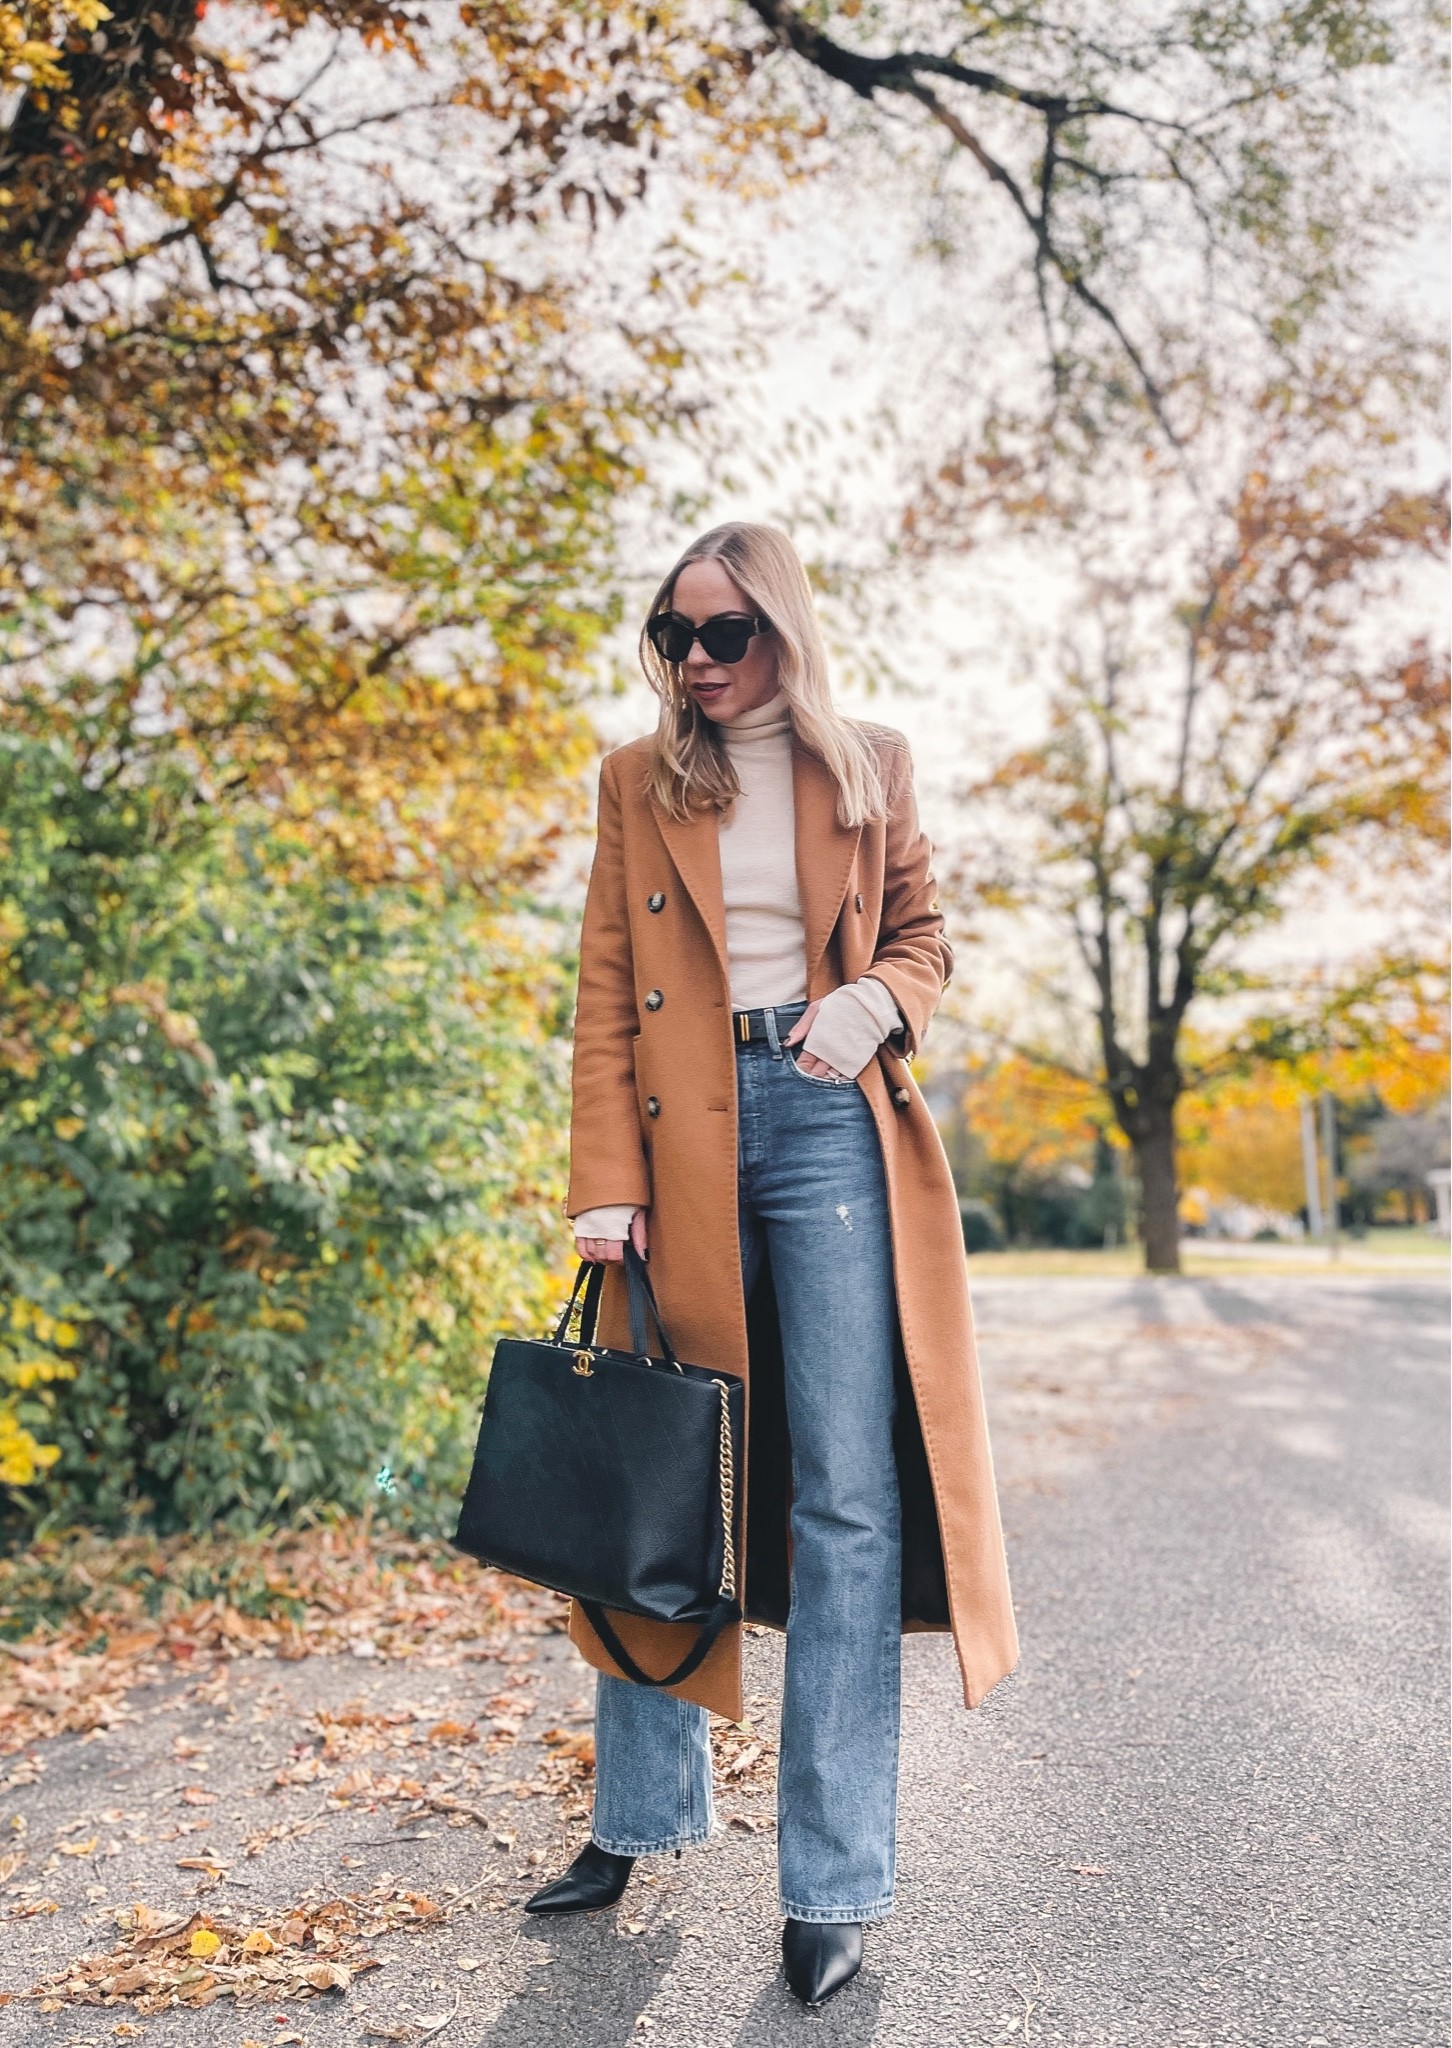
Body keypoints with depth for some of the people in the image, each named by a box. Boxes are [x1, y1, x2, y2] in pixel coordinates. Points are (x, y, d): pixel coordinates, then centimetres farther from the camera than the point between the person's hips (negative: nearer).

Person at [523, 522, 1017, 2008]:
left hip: (830, 1129, -1)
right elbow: (606, 998, 4)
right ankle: (641, 1817, 29)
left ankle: (835, 1884, 9)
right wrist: (607, 1185, -6)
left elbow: (920, 935, 15)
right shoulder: (638, 782, 10)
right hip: (685, 1139, 1)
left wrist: (878, 1002, -10)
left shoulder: (870, 766, 9)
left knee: (846, 1498, -3)